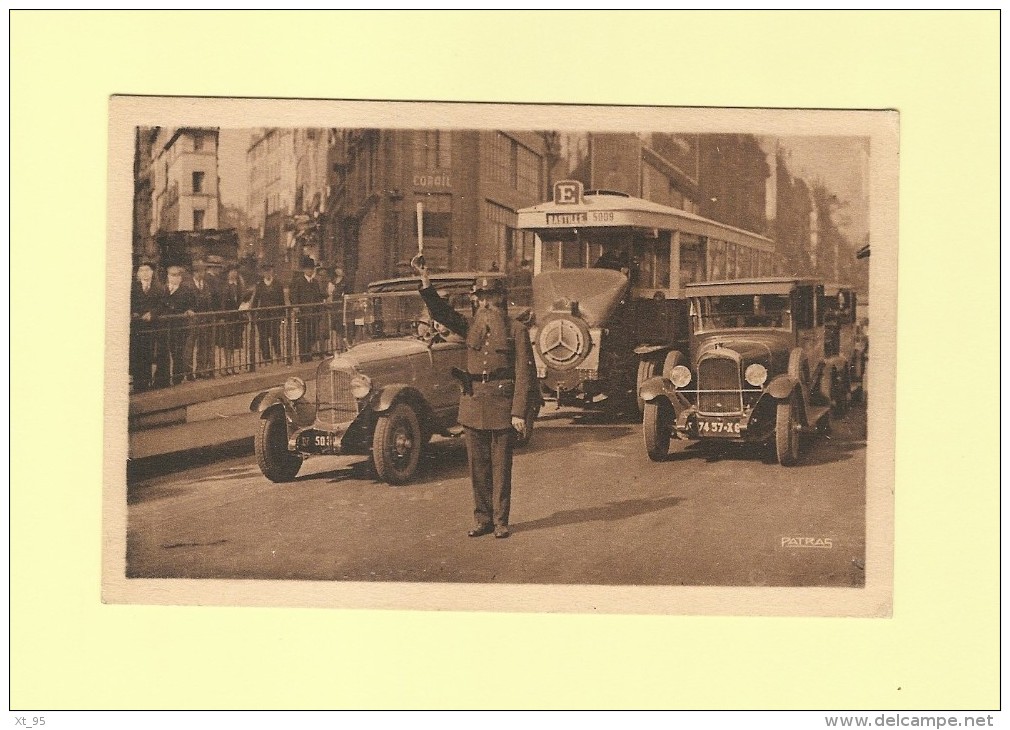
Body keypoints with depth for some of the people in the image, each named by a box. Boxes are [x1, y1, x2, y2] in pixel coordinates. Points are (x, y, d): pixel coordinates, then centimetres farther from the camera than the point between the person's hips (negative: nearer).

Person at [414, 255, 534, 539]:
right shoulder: (472, 327, 9)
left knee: (500, 466, 3)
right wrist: (425, 281, -10)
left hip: (502, 408, -4)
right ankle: (482, 519, 18)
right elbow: (441, 312, 3)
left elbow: (524, 374, -5)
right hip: (473, 406, 4)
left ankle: (500, 521, 12)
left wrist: (518, 412, -11)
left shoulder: (516, 331, -3)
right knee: (478, 466, 9)